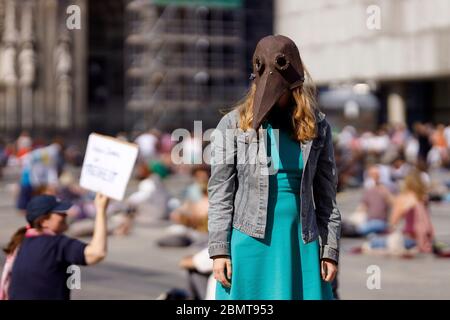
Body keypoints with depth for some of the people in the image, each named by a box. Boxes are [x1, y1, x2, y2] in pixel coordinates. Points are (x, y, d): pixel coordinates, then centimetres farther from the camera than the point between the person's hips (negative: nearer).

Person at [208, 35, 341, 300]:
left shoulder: (316, 126, 7)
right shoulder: (233, 125, 2)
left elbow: (326, 195, 9)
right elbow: (220, 193, 0)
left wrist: (330, 249, 4)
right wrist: (219, 250, -6)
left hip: (301, 243, 2)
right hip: (250, 241, -2)